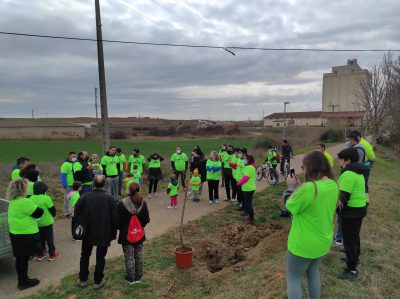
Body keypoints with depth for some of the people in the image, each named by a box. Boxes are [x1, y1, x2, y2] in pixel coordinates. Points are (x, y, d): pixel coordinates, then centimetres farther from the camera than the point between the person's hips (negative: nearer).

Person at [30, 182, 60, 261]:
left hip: (36, 223, 5)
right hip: (46, 222, -5)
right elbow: (52, 209, -12)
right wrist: (53, 216, 9)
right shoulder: (46, 198, -19)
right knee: (49, 238, 9)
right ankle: (52, 254, 17)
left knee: (40, 238, 19)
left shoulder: (31, 198, -4)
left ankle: (41, 254, 27)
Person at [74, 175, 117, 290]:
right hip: (104, 234, -2)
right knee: (100, 258, 13)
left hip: (87, 233, 2)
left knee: (85, 256, 21)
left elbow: (76, 215, -5)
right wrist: (113, 234, 2)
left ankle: (83, 279, 32)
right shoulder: (110, 199, -13)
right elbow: (114, 219, -10)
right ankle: (98, 281, 22)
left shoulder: (84, 197, -10)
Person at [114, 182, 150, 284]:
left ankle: (130, 278, 25)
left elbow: (117, 222, -16)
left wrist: (122, 228, 4)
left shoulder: (121, 204, -21)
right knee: (138, 255, 18)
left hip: (126, 235, -3)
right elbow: (146, 219, -4)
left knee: (129, 257, 11)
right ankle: (138, 277, 30)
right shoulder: (143, 203, -11)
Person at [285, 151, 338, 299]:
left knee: (293, 279, 11)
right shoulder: (333, 185, -5)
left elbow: (290, 206, -15)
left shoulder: (309, 188, -31)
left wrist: (292, 186, -3)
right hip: (323, 241, 8)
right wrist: (299, 186, 3)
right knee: (313, 273, 28)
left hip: (304, 244, -8)